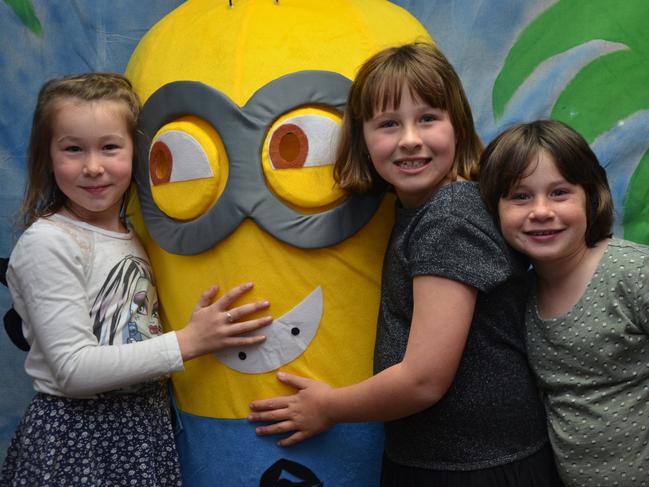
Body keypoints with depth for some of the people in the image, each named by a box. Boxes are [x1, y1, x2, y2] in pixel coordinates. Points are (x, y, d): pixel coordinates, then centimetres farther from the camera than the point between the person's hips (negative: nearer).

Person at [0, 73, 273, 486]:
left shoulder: (137, 237, 5)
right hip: (77, 436, -6)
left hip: (147, 427, 6)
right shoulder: (47, 243, -15)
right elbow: (74, 369, -19)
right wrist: (188, 342, -19)